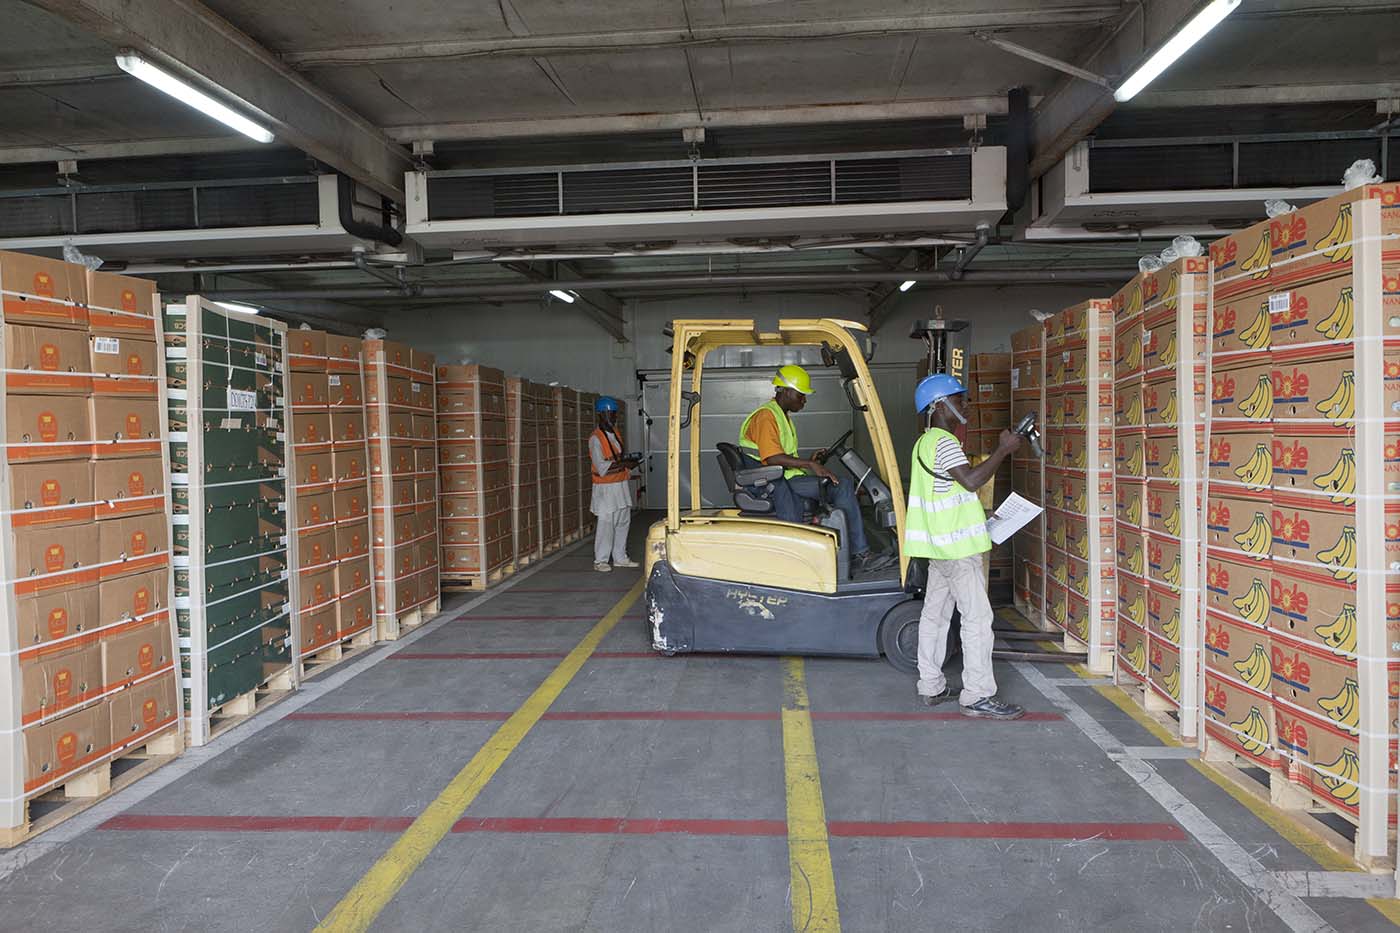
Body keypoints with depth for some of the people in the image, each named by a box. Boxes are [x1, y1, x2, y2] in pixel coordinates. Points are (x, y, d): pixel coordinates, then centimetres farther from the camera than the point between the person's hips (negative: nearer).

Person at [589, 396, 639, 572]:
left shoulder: (615, 432, 12)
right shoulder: (596, 438, -14)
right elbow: (602, 468, -20)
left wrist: (628, 463, 5)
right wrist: (624, 464, -19)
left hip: (621, 485, 8)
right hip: (606, 488, -8)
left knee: (623, 522, 12)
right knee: (606, 524, -5)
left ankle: (620, 558, 21)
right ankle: (600, 561, 5)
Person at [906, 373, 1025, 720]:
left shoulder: (924, 442, 17)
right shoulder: (944, 442, -15)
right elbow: (971, 480, -27)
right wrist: (1004, 450, -20)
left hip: (938, 546, 10)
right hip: (957, 547, -10)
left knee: (934, 614, 12)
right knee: (977, 617, -7)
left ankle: (931, 687, 18)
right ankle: (978, 696, -5)